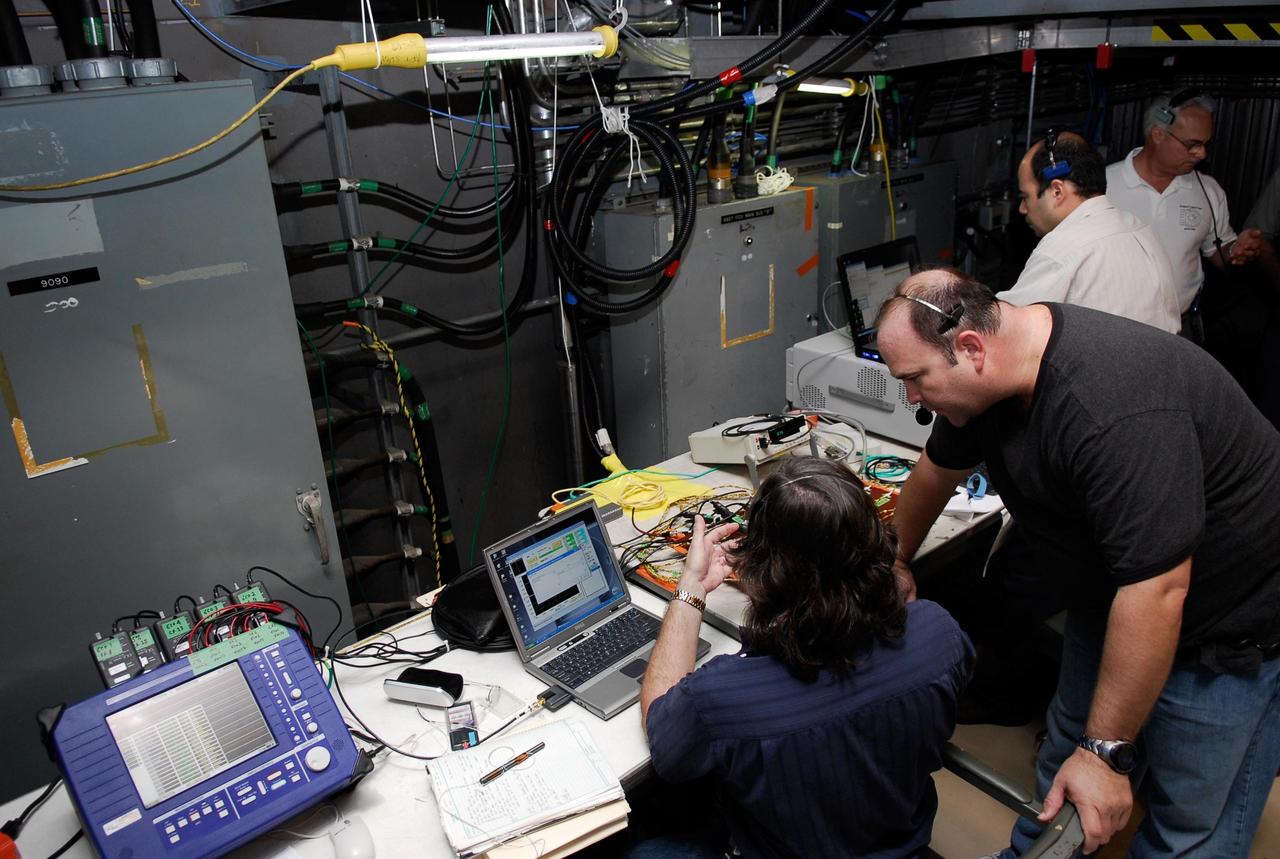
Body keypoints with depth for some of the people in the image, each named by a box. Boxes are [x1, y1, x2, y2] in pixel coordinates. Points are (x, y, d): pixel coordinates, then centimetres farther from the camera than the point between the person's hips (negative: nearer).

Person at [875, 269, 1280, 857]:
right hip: (1112, 595, 8)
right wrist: (896, 562, 23)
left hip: (1230, 623, -7)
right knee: (1064, 764, 18)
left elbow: (1155, 591, -35)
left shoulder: (1116, 409, -37)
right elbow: (936, 471, 9)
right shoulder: (994, 367, -9)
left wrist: (1107, 752, -26)